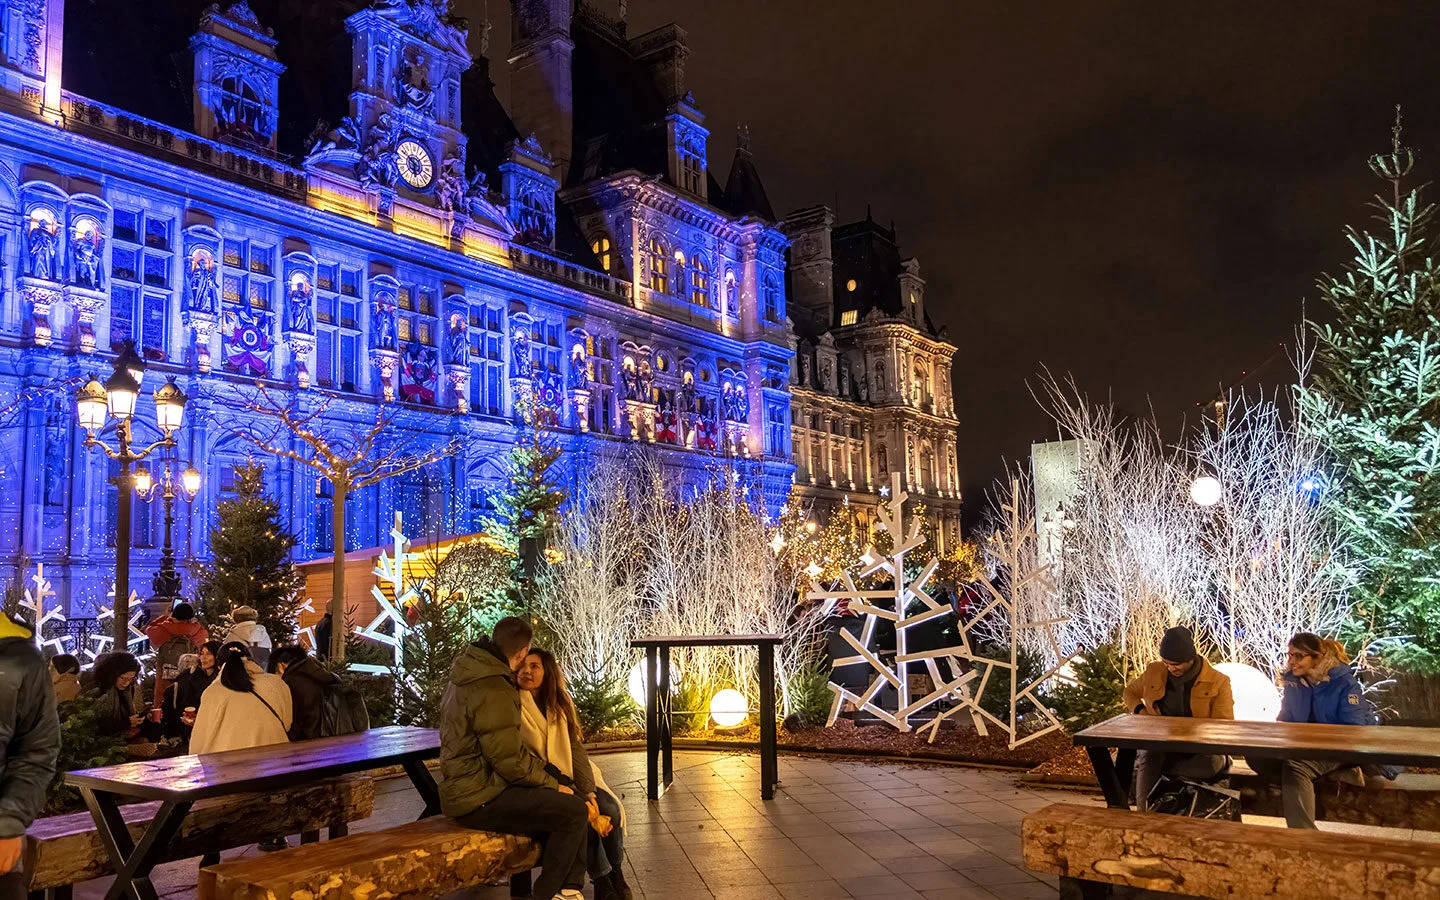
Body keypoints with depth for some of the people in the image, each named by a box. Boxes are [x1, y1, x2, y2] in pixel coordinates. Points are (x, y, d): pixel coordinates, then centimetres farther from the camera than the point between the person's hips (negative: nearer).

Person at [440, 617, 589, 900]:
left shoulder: (469, 674, 11)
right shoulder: (493, 691, -22)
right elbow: (511, 760, -23)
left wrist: (544, 771, 10)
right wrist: (553, 784, -8)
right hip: (480, 799, -11)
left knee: (571, 799, 13)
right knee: (574, 811, -16)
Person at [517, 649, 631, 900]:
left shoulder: (560, 703, 6)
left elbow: (576, 748, -1)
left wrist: (589, 793, -16)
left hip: (570, 778, 5)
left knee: (610, 809, -17)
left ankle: (616, 876, 2)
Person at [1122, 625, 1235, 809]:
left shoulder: (1218, 682, -3)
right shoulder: (1154, 672, 5)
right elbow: (1129, 692, 23)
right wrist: (1140, 710, 0)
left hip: (1198, 749, -1)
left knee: (1213, 764, -38)